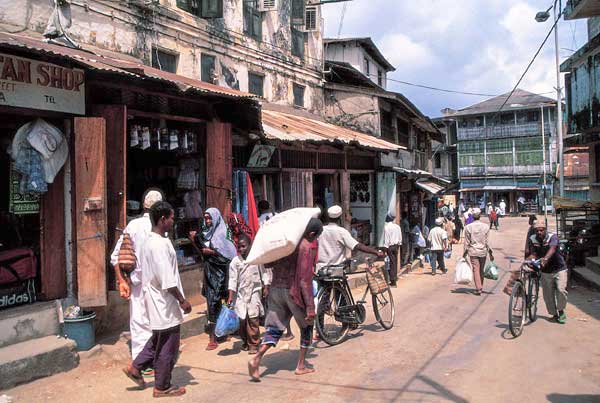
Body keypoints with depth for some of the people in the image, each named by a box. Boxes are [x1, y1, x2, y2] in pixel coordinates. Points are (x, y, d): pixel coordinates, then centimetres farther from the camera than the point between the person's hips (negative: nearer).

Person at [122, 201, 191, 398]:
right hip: (165, 303, -10)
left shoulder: (149, 241, 9)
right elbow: (167, 280, -25)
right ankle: (162, 387, 14)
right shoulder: (161, 244, -22)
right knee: (167, 346, 3)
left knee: (158, 340, 24)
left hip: (156, 300, 10)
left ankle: (135, 367, 27)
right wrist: (182, 300, -17)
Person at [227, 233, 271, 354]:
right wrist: (230, 296, -5)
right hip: (241, 293, 2)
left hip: (254, 291, -2)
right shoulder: (235, 261, 0)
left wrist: (266, 287, 2)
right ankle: (245, 342, 21)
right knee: (241, 318, 2)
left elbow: (265, 272, 6)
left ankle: (254, 344, 3)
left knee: (253, 318, -7)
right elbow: (233, 279, -1)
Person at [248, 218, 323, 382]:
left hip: (276, 289, 6)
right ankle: (301, 365, 21)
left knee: (274, 328, 11)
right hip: (294, 292, -5)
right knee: (306, 326, 17)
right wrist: (310, 306, -20)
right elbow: (305, 279, -20)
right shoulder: (307, 247, -13)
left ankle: (257, 358, -11)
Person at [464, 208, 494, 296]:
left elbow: (467, 242, -5)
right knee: (481, 270, 14)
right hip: (483, 251, 2)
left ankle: (478, 289, -5)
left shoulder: (468, 227, -6)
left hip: (473, 252, -2)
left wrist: (465, 254, 2)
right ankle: (481, 287, 26)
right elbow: (487, 242, 0)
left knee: (476, 270, 0)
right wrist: (490, 253, 8)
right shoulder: (485, 227, -2)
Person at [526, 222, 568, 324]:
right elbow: (534, 254, -6)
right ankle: (554, 314, 24)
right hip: (545, 271, 4)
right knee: (548, 294, 6)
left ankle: (561, 311, 5)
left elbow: (552, 249, -36)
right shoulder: (532, 239, -5)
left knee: (561, 290, -17)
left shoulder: (552, 237, -17)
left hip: (559, 269, -3)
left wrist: (545, 259, -55)